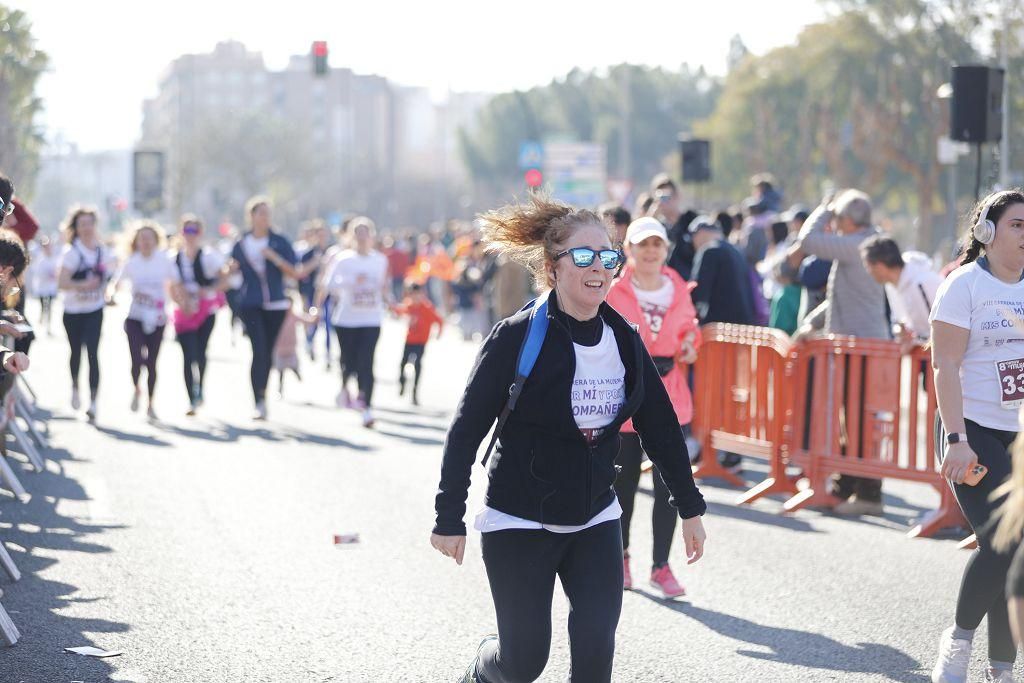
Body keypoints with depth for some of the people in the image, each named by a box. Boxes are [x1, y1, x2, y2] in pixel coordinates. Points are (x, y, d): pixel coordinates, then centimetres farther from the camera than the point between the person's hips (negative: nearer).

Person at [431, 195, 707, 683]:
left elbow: (659, 426, 10)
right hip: (519, 522, -4)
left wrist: (690, 508, 13)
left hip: (594, 519, 4)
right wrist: (449, 519, -12)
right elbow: (467, 430, -11)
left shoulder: (624, 340, 1)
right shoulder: (516, 338, -14)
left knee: (596, 643, -9)